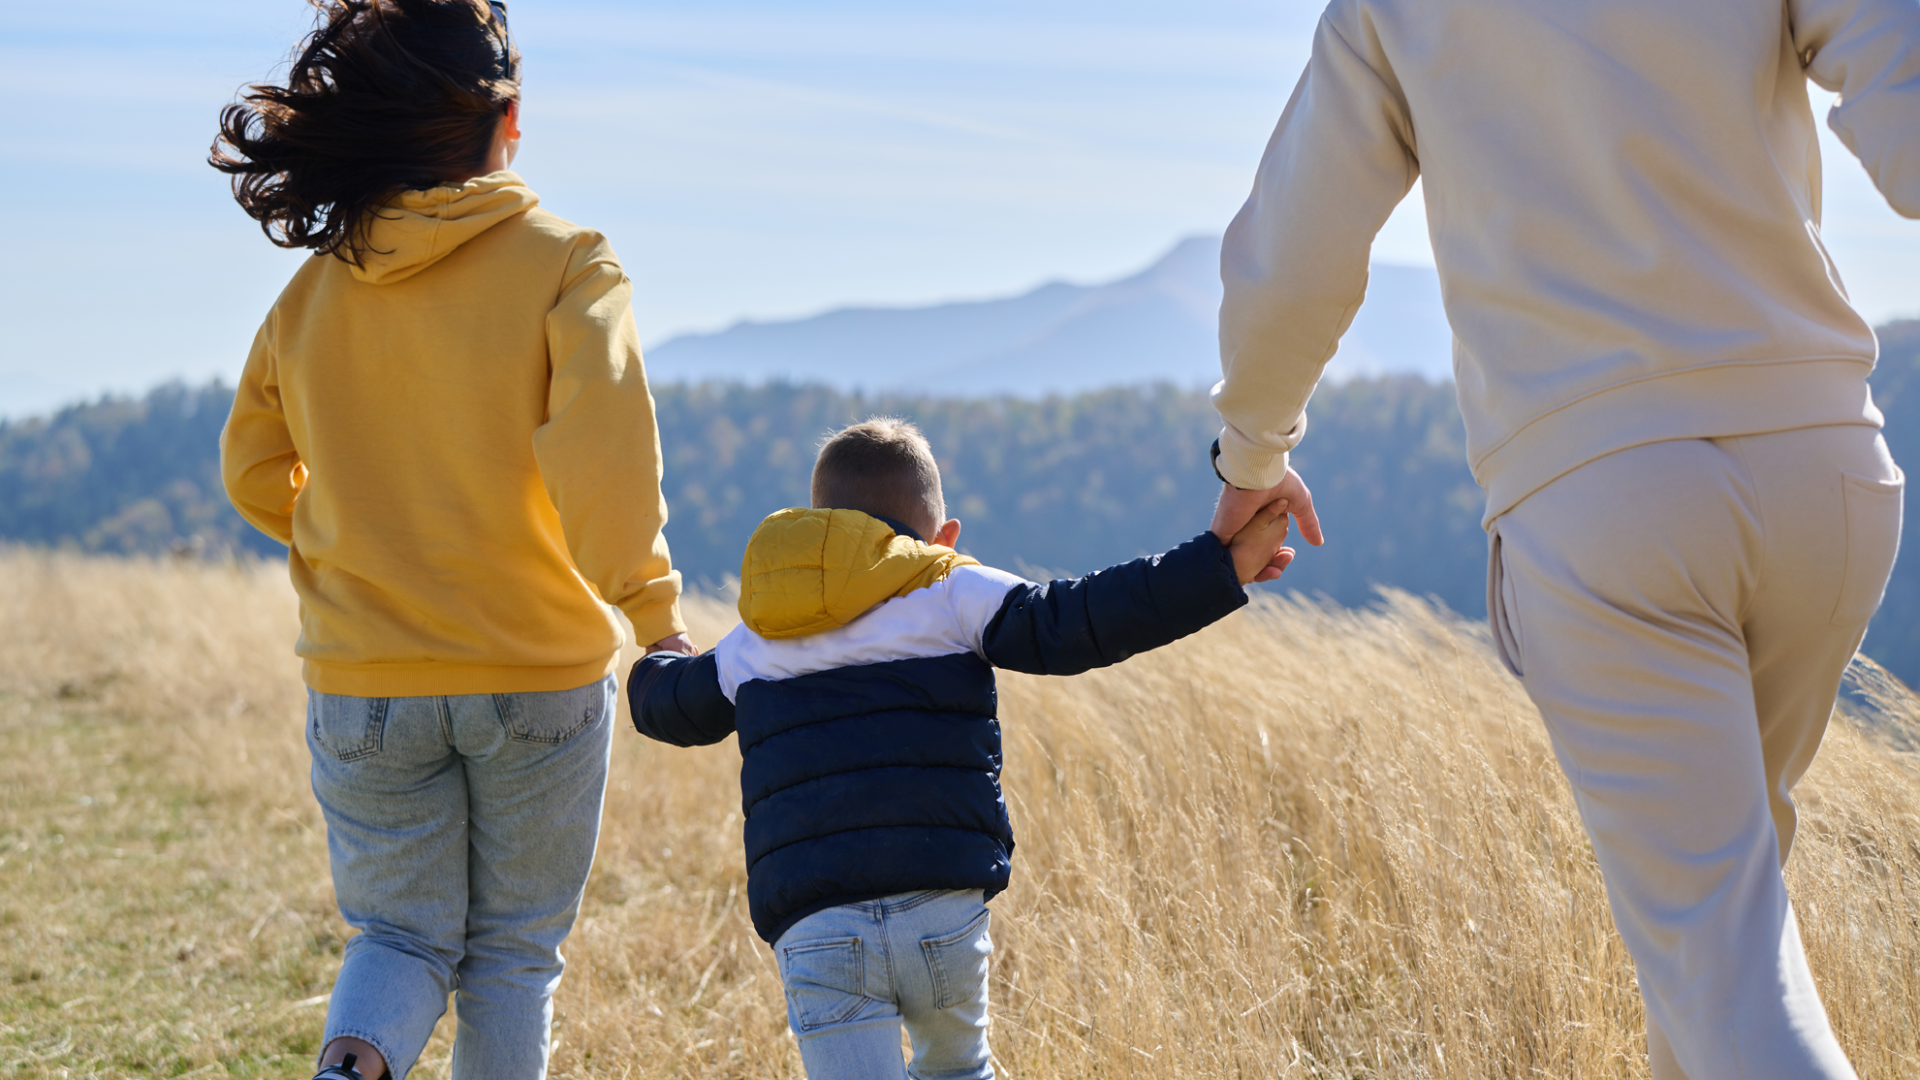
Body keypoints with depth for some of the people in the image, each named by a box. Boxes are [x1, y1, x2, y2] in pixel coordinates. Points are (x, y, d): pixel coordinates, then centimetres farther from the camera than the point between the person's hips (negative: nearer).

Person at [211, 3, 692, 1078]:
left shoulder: (317, 290, 2)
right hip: (540, 675, -2)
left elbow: (257, 475, 12)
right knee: (514, 954, 14)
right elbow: (604, 453, -23)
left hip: (364, 680, 3)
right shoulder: (566, 264, -10)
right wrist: (655, 613, -14)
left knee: (402, 936, 13)